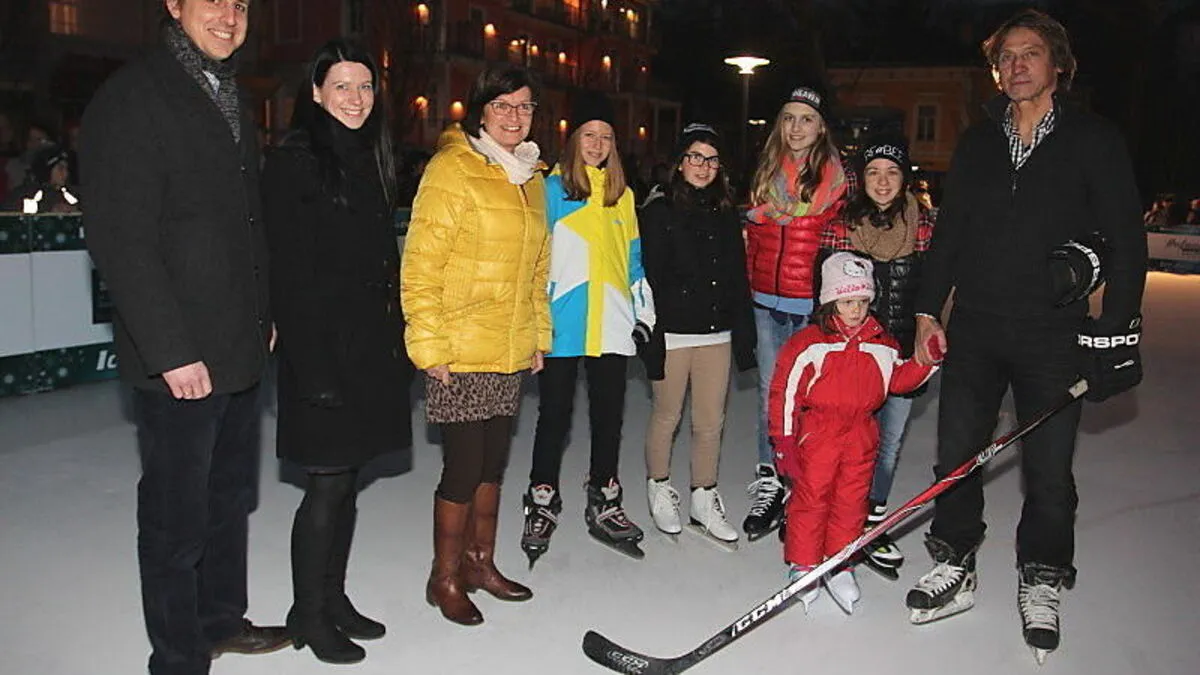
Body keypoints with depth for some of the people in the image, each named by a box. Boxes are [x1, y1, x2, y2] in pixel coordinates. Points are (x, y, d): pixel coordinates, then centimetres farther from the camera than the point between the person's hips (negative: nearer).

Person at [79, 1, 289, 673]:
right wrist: (169, 351, -19)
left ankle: (222, 619, 35)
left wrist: (264, 316, 13)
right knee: (178, 517, 4)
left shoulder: (230, 100, 16)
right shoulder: (131, 98, -9)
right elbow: (120, 236, -16)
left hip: (242, 351, 8)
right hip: (180, 360, -8)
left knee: (231, 497, 18)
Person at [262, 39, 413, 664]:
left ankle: (333, 599, 28)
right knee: (328, 484, 0)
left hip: (371, 348, 8)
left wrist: (398, 344, 12)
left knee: (347, 479, 14)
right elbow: (289, 273, -15)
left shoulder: (368, 161, 14)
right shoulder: (294, 161, -10)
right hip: (323, 348, -7)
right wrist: (314, 369, -19)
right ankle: (308, 614, 18)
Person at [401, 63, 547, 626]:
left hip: (511, 352, 7)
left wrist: (538, 335, 17)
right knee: (464, 467, -1)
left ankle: (479, 561, 32)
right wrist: (430, 345, -16)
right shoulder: (452, 169, -9)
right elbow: (420, 266, -12)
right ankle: (445, 578, 18)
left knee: (493, 461, 15)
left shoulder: (530, 178, 13)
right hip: (460, 352, -7)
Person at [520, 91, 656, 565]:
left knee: (609, 415, 10)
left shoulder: (622, 195, 14)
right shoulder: (552, 188, -1)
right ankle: (542, 505, 16)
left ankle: (605, 506, 23)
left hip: (612, 325, 4)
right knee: (555, 414, 3)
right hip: (563, 325, -4)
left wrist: (644, 311, 14)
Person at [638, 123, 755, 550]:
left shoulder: (727, 216, 12)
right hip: (672, 333, -4)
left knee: (711, 422, 7)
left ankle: (704, 502, 21)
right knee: (667, 416, 8)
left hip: (717, 334, 4)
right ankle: (659, 488, 29)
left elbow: (738, 279, 13)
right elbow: (649, 277, -7)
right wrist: (650, 337, -13)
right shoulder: (658, 212, -1)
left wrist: (744, 336, 9)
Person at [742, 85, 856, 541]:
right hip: (767, 302, 4)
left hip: (814, 304, -4)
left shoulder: (839, 179, -1)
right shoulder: (765, 174, 12)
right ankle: (768, 485, 17)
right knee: (769, 392, 6)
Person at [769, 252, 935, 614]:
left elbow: (898, 379, 17)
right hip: (817, 431, -4)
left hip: (861, 434, 4)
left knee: (852, 500, 9)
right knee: (811, 497, 1)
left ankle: (840, 566, 23)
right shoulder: (808, 343, -8)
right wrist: (784, 440, -8)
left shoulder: (882, 344, 7)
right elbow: (785, 391, -7)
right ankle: (802, 564, 17)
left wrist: (928, 359, 0)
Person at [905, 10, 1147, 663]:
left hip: (1053, 337, -3)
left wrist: (1117, 330, -8)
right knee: (956, 455, 7)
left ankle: (1040, 584, 25)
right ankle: (954, 569, 25)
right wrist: (928, 310, 8)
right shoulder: (977, 143, 10)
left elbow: (1126, 241, -2)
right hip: (973, 328, 3)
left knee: (1048, 472, 5)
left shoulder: (1094, 141, -1)